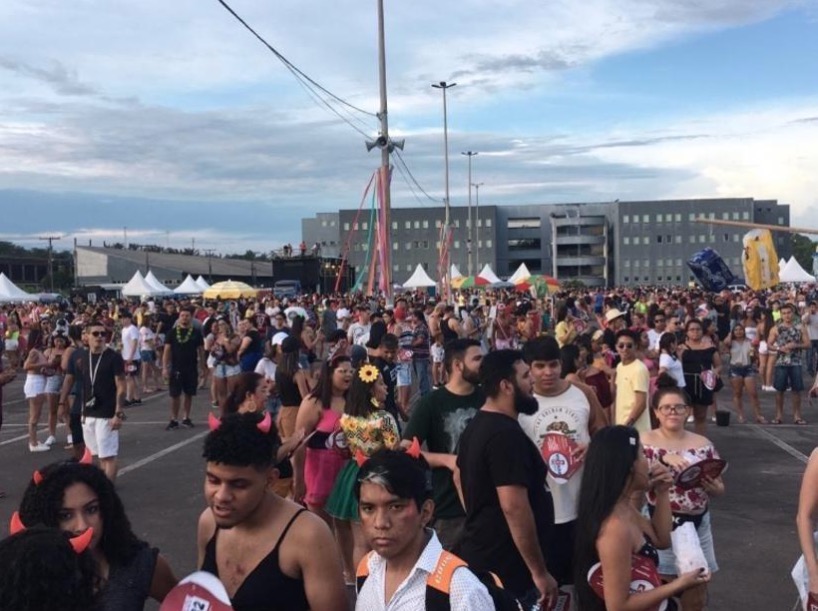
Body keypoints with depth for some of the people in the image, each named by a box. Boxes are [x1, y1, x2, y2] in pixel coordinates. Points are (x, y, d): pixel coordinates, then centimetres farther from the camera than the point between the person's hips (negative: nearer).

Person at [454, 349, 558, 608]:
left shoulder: (476, 425, 8)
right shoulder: (507, 434, -23)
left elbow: (460, 475, 21)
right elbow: (514, 507, -28)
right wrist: (540, 573, -22)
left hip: (479, 557, 9)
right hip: (508, 569, -9)